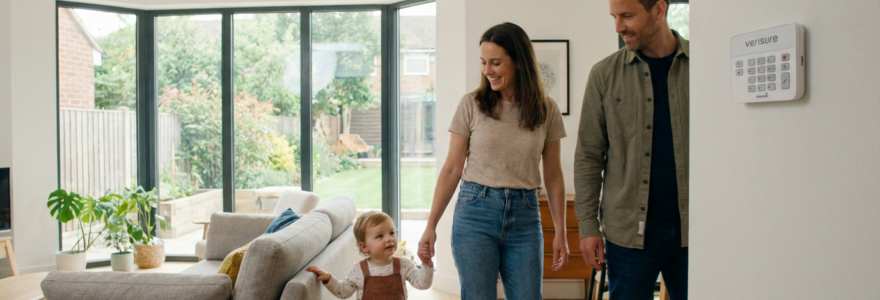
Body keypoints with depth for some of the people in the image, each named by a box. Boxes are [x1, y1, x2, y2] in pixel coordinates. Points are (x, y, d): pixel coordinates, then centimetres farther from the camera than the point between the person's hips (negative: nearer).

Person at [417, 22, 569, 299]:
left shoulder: (546, 110, 2)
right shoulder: (471, 105, -2)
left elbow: (553, 175, 7)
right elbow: (452, 169, 0)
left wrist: (560, 233, 6)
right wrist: (431, 226, -3)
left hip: (524, 215, 2)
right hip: (476, 212, -1)